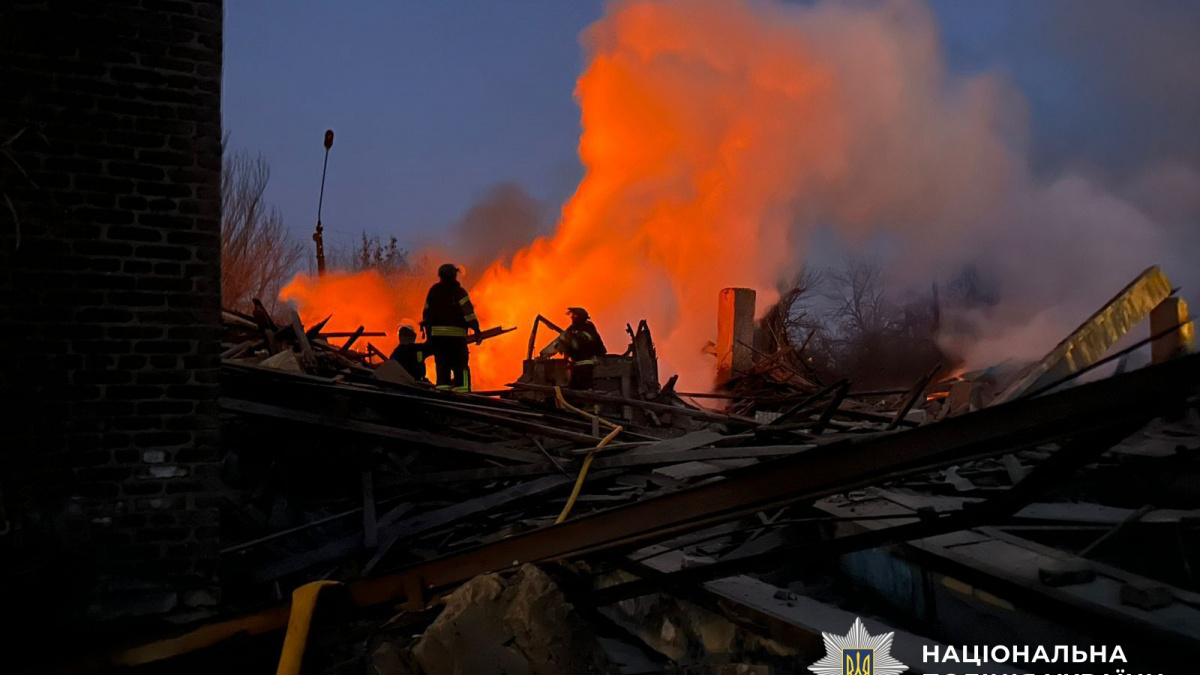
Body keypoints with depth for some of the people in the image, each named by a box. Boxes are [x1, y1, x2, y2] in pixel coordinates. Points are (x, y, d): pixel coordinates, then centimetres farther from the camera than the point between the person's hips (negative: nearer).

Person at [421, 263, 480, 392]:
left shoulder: (433, 291, 14)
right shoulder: (458, 291, -2)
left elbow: (426, 314, 15)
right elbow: (468, 311, -11)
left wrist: (428, 335, 20)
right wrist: (476, 330, -10)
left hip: (436, 334, 4)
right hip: (456, 334, -4)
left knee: (441, 366, 8)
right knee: (460, 366, -1)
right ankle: (462, 391, -6)